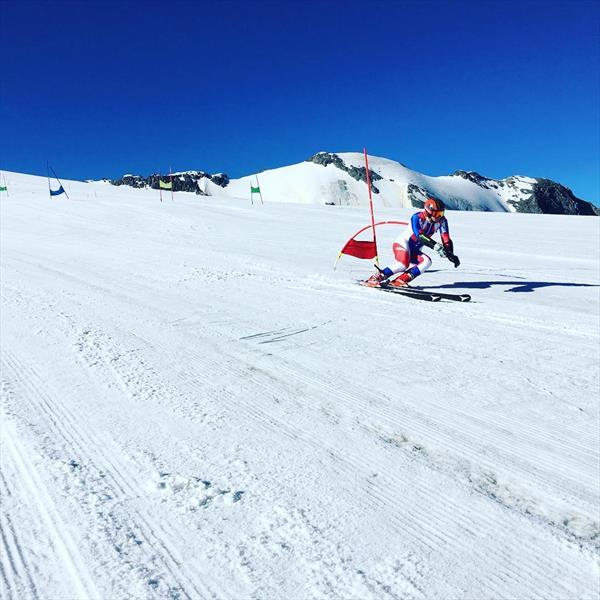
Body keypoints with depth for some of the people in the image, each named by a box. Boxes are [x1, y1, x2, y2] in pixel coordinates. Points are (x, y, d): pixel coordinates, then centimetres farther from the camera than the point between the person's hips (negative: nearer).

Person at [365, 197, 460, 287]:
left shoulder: (441, 221, -6)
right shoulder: (417, 217, -22)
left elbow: (446, 239, -9)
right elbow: (420, 236, -36)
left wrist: (451, 255, -22)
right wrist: (435, 246, -46)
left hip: (414, 250, 7)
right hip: (402, 243, -7)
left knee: (426, 262, -21)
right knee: (403, 264, -32)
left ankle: (399, 281, -23)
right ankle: (374, 278, -21)